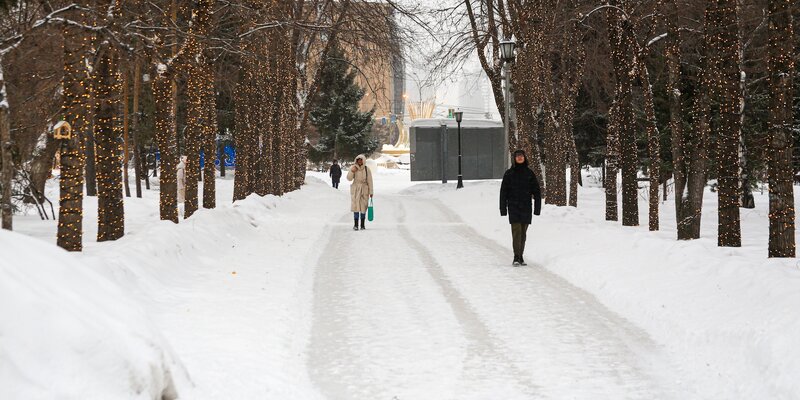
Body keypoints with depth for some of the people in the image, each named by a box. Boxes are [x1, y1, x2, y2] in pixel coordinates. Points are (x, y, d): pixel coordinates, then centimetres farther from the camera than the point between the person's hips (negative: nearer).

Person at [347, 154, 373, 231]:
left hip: (364, 190, 0)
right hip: (355, 190, 0)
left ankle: (362, 224, 10)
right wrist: (352, 171, -18)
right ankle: (355, 225, -2)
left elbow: (369, 181, 1)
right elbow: (349, 178, -1)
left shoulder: (366, 169, -2)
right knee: (356, 206, -4)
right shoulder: (353, 168, -1)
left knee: (363, 207, 2)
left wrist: (371, 192, 0)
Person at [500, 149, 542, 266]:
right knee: (516, 230, -13)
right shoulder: (509, 173, 3)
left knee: (523, 232, 6)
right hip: (513, 207, -2)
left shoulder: (529, 173, 7)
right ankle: (516, 258, -17)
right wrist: (503, 208, -2)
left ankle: (520, 257, 14)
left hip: (526, 207, 2)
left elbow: (536, 191, 6)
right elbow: (503, 191, 3)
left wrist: (538, 206, -2)